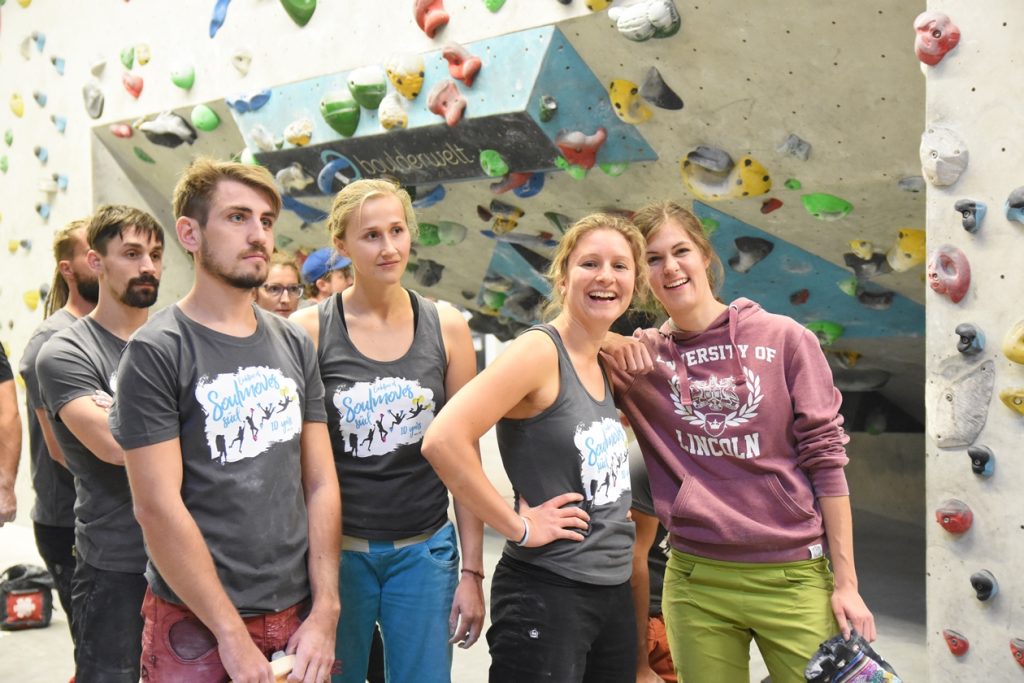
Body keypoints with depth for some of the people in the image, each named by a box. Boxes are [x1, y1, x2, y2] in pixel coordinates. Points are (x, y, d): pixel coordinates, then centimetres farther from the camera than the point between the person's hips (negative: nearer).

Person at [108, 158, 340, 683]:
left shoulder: (294, 345, 5)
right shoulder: (155, 352, -10)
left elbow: (320, 485, 3)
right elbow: (157, 506, -15)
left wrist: (324, 611, -3)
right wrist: (231, 633, -14)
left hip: (298, 614, 5)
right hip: (197, 622, -4)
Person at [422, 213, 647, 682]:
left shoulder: (603, 366, 8)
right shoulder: (539, 350, -15)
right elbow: (443, 440, -27)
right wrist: (519, 527, -19)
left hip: (614, 591, 8)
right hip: (545, 594, -8)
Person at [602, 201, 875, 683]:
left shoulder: (784, 339, -3)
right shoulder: (639, 358, 2)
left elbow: (825, 459, -2)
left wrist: (846, 582, -3)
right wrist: (606, 345, -11)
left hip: (794, 575, -1)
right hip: (695, 581, 1)